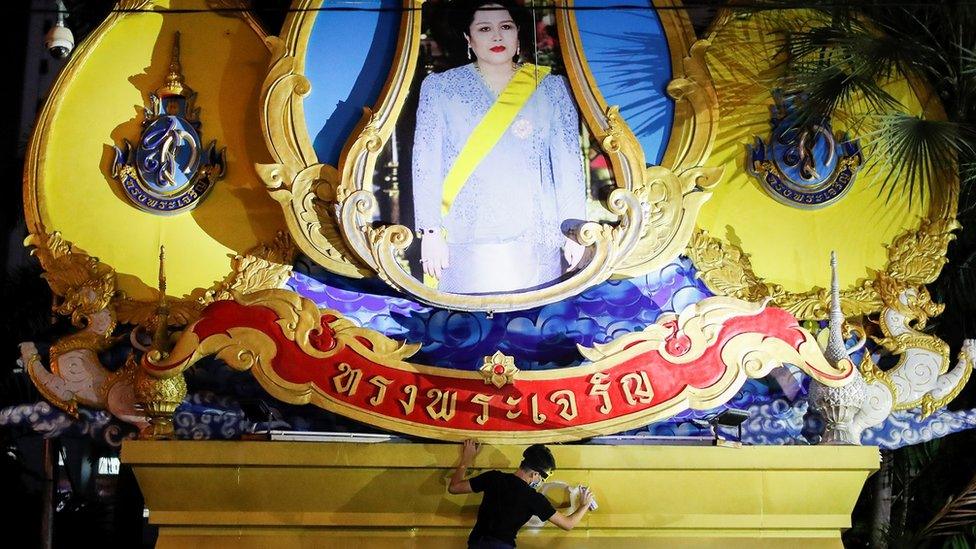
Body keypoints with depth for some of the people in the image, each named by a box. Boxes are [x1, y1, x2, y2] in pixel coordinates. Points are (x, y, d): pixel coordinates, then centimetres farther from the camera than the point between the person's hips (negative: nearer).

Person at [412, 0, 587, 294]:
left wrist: (573, 228, -4)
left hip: (535, 240, 1)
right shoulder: (440, 87, 6)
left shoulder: (551, 88, 7)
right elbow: (426, 162, 2)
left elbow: (568, 162, 4)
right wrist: (431, 231, -5)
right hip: (466, 240, 0)